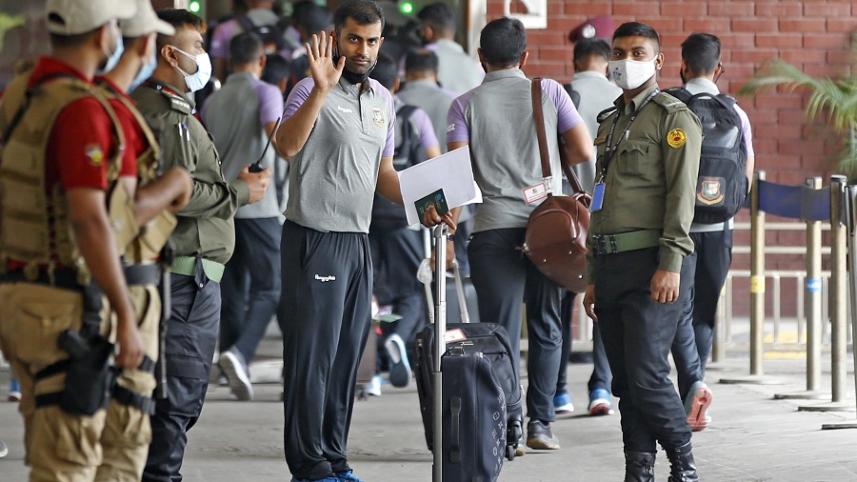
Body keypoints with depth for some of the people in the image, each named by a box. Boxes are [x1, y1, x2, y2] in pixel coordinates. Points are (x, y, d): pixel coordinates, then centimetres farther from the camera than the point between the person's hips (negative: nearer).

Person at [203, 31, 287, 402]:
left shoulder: (212, 101, 14)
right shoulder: (265, 93, -3)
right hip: (257, 205, -5)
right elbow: (275, 134, -20)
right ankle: (240, 353, -22)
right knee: (269, 287, -1)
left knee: (232, 290, 11)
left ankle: (234, 372, 11)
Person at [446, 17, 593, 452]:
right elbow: (584, 151, 2)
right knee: (546, 327, 12)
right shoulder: (549, 93, 6)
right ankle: (540, 422, 10)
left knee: (501, 331, -1)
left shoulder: (466, 105, 3)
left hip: (495, 228, -1)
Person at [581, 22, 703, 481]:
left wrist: (671, 264, -19)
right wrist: (593, 277, 20)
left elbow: (681, 195, -11)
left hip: (652, 265, -7)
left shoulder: (673, 117, -2)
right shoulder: (610, 123, 22)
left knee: (646, 374, -13)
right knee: (625, 382, 6)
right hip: (612, 264, 7)